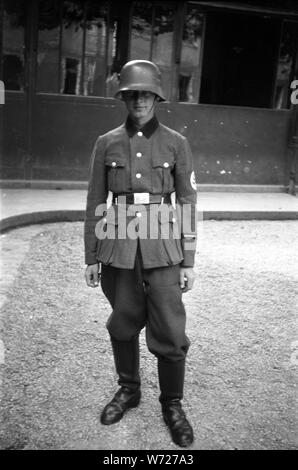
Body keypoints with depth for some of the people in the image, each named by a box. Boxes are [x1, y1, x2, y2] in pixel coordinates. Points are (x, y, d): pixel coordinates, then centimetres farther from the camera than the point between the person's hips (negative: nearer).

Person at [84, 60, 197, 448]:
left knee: (170, 333, 1)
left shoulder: (176, 144, 2)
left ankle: (172, 405, 24)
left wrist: (188, 261, 0)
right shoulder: (107, 144, 4)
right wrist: (91, 257, 5)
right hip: (118, 249, 2)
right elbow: (95, 203, 7)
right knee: (123, 326, 13)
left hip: (162, 250, -1)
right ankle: (128, 390, 37)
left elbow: (187, 204, 2)